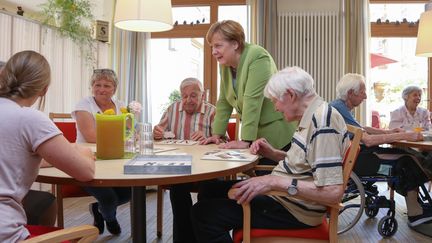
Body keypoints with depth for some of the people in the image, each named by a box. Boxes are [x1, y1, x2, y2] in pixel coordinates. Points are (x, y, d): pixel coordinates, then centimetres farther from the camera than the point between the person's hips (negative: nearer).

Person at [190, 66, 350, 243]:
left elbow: (333, 192, -28)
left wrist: (275, 181, -29)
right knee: (210, 191, 16)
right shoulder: (312, 117, 8)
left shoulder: (323, 122, -23)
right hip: (281, 194, 10)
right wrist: (273, 153, 7)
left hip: (293, 210, -10)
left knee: (203, 213, -17)